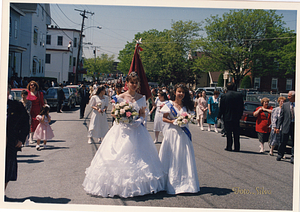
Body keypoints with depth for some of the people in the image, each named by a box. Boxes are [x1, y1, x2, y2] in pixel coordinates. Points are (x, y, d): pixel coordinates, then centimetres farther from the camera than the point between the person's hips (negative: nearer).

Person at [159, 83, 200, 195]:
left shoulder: (186, 105, 8)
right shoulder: (169, 105, -1)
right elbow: (164, 118, 2)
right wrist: (172, 121, -14)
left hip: (183, 134, 3)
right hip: (171, 132, -3)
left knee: (183, 157, 2)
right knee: (172, 158, 0)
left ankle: (185, 181, 11)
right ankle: (171, 183, 9)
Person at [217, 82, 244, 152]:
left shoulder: (224, 96, -8)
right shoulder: (239, 95, -1)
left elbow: (221, 108, -4)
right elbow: (242, 107, 4)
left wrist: (219, 116, 7)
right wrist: (240, 115, 14)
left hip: (227, 117, -2)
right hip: (236, 117, 2)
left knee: (228, 133, 5)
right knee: (236, 133, 10)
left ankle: (229, 147, 5)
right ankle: (237, 148, 12)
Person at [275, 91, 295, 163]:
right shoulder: (285, 105, 5)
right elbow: (281, 116, 5)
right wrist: (278, 127, 0)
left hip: (296, 126, 0)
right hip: (286, 126, 1)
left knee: (295, 143, 4)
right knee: (283, 142, 7)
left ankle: (293, 157, 12)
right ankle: (280, 155, 24)